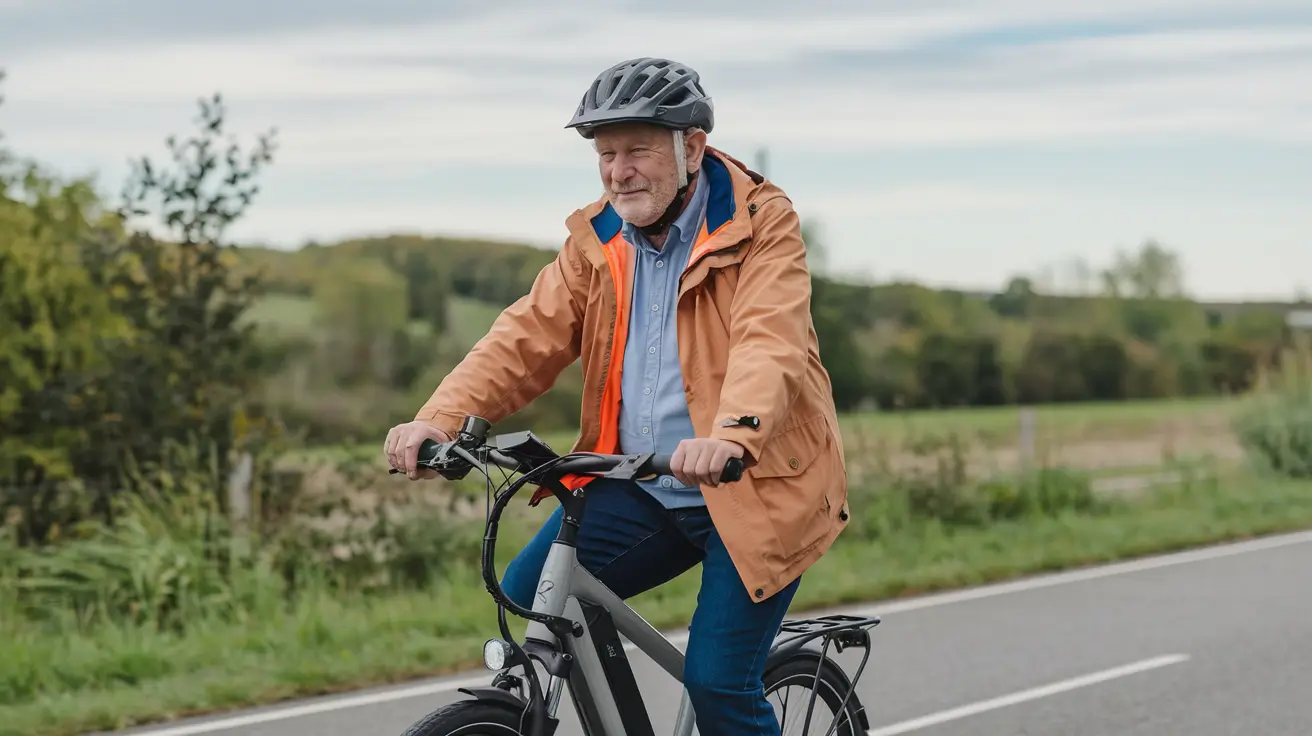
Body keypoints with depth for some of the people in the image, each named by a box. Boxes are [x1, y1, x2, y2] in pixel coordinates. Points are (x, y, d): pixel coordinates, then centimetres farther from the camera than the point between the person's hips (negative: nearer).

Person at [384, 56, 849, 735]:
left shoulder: (761, 226, -12)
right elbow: (530, 335, -5)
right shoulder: (598, 239, 5)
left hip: (758, 486, -5)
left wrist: (733, 433, -49)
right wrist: (440, 419, -22)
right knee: (522, 601, -5)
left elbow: (769, 342, -29)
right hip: (642, 493, 6)